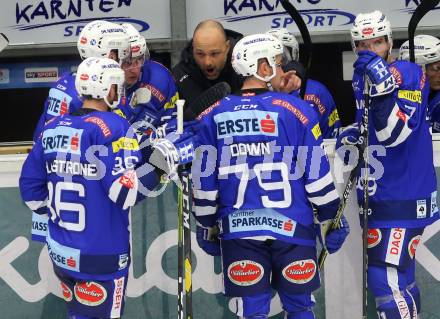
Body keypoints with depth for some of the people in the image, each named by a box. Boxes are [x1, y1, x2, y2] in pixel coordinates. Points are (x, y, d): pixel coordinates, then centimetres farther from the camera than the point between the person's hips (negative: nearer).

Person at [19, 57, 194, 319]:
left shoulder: (53, 128, 5)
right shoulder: (112, 127, -14)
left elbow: (31, 188, 9)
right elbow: (125, 192, -22)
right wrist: (157, 164, -12)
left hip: (60, 253, 7)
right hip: (102, 258, -7)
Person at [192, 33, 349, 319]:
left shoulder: (213, 116, 3)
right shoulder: (296, 110, -5)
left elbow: (204, 180, 5)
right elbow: (317, 174, -3)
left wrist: (206, 226, 17)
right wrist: (332, 219, 8)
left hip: (237, 230, 2)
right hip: (291, 228, -2)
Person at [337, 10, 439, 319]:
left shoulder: (409, 73, -13)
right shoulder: (362, 76, 8)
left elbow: (393, 133, -25)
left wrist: (384, 88, -35)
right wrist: (352, 135, 5)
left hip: (404, 197, -8)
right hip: (376, 193, 8)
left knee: (386, 279, -16)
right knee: (401, 278, 16)